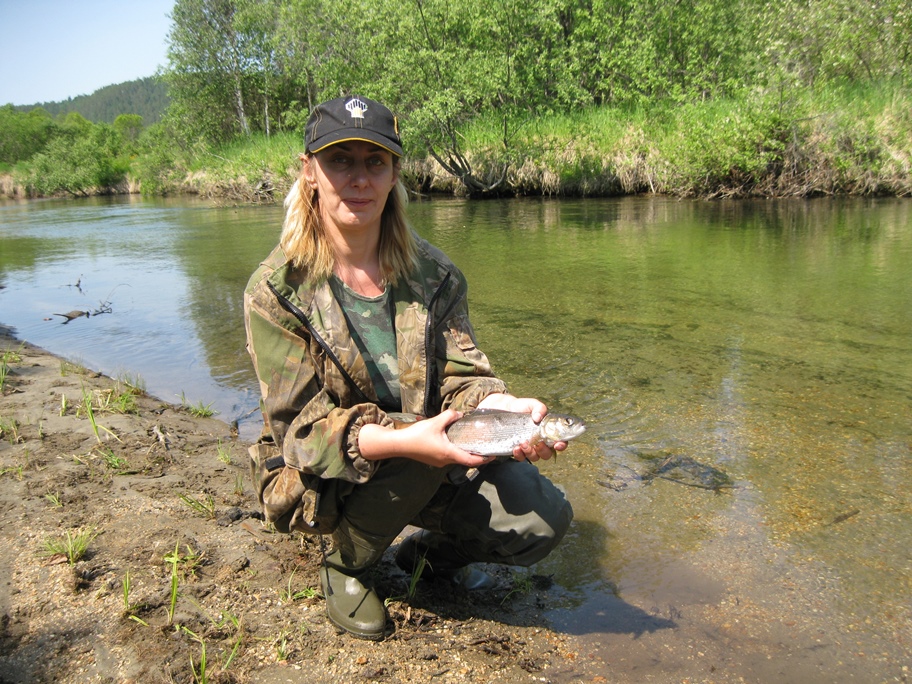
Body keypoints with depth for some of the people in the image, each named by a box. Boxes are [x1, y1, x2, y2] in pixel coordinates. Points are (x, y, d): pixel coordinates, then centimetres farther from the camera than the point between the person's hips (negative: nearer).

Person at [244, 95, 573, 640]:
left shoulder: (434, 275, -5)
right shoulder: (277, 291, -15)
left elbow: (461, 379, -10)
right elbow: (299, 425, -19)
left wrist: (509, 408, -34)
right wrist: (401, 441, -37)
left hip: (425, 466, 4)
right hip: (318, 480, -3)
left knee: (544, 520, -12)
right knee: (415, 461, -35)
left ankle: (429, 551, 19)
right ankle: (344, 565, -2)